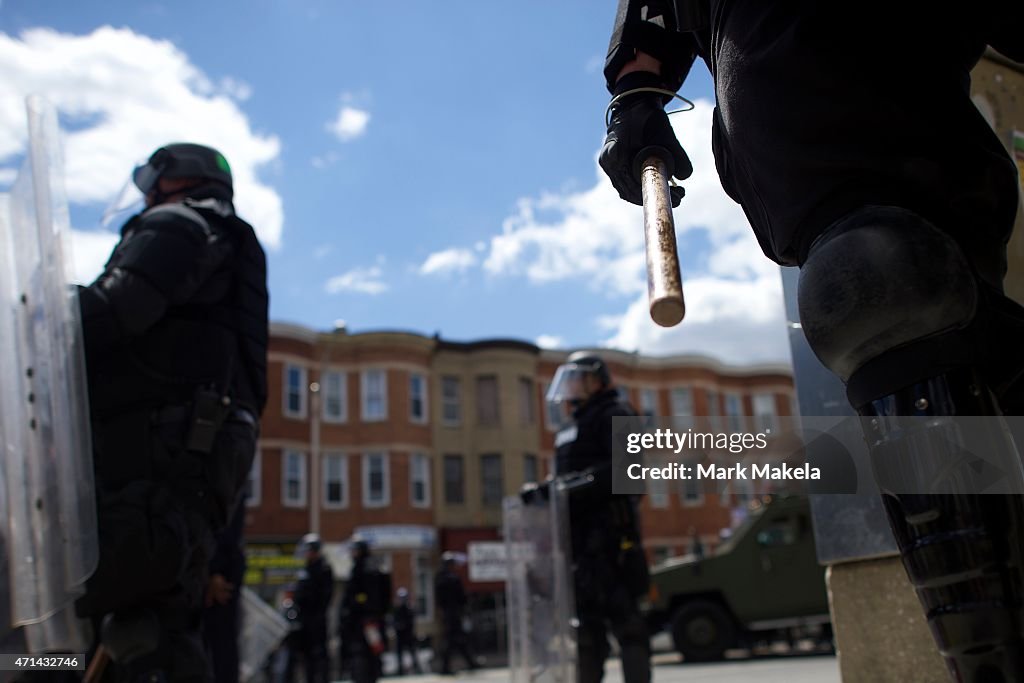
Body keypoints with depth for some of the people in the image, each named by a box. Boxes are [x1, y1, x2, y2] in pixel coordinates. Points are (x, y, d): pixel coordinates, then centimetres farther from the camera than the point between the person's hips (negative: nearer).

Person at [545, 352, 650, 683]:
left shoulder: (615, 414, -2)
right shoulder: (570, 428, 25)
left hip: (608, 527, -9)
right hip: (578, 529, 9)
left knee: (620, 611, -8)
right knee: (587, 613, 9)